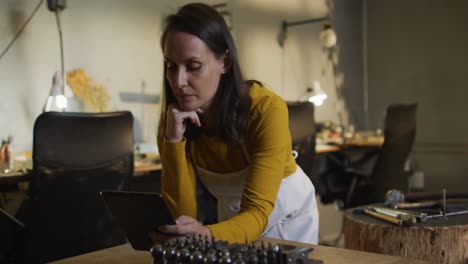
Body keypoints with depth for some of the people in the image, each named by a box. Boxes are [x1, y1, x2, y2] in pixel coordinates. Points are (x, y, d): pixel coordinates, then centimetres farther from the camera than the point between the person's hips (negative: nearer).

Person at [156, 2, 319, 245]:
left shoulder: (266, 108, -31)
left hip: (288, 216, -2)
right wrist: (173, 141, -35)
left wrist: (208, 234, -53)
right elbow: (183, 213, -24)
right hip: (234, 219, 3)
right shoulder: (173, 119, -20)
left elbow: (257, 211, -34)